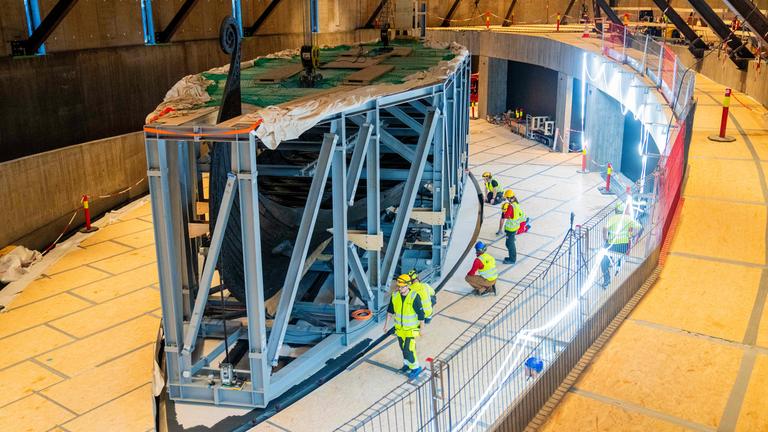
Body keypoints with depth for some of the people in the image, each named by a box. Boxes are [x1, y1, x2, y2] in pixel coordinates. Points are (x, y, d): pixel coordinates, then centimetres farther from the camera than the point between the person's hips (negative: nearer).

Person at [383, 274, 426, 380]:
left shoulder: (414, 297, -25)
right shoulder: (395, 296, -11)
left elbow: (421, 314, -18)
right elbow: (390, 311, 3)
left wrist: (422, 328, -13)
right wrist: (386, 324, 6)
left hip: (411, 329, -5)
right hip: (399, 328, 5)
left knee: (408, 350, -5)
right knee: (403, 347, 20)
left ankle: (415, 368, 17)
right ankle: (407, 364, 43)